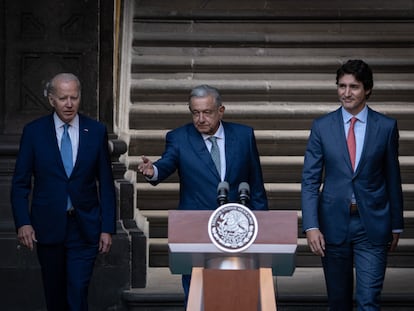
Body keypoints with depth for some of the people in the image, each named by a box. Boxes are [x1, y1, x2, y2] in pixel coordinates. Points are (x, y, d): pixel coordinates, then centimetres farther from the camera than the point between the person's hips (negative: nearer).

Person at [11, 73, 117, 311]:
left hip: (84, 228, -1)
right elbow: (20, 183, 2)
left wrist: (108, 228, -2)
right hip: (48, 227, 1)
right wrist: (23, 222, -9)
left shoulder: (97, 131, 1)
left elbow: (106, 184, 3)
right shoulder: (34, 132, 0)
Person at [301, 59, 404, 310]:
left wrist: (396, 225, 10)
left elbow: (393, 179, 6)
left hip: (372, 225, -1)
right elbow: (310, 180, -1)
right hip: (334, 224, 2)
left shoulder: (386, 127, 0)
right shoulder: (322, 127, 1)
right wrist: (311, 226, -10)